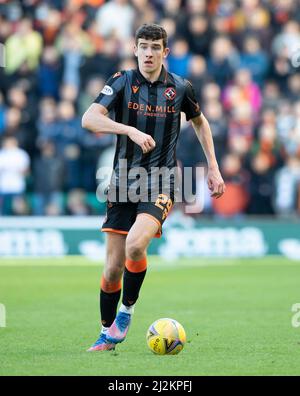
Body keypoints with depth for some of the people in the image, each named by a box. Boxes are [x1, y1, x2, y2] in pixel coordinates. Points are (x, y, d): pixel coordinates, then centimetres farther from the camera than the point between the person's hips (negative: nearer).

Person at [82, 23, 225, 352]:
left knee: (135, 245, -27)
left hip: (161, 182, -1)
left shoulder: (179, 88, 2)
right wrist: (131, 130, -27)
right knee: (113, 267, 1)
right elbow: (89, 119, -15)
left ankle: (127, 309, -3)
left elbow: (200, 122, 21)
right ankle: (107, 334, 20)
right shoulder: (123, 82, -1)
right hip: (124, 181, 1)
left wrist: (213, 168, 17)